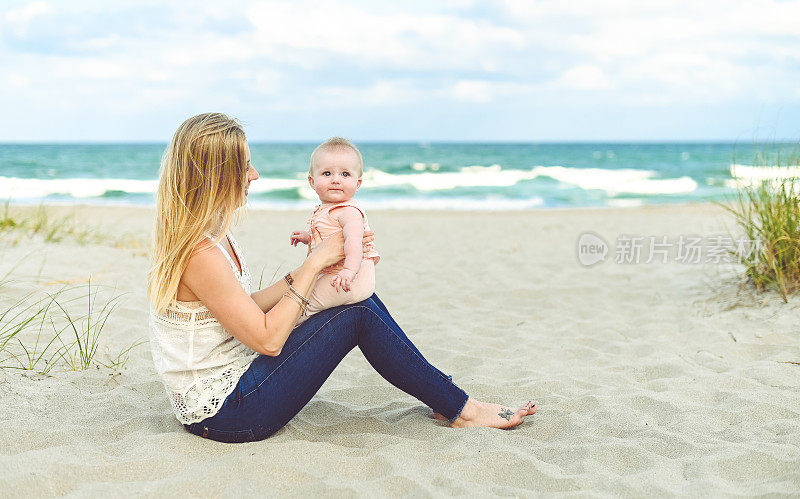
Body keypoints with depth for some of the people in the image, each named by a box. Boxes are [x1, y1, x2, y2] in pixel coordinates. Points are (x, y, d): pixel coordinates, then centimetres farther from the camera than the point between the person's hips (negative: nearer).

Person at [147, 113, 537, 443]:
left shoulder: (210, 236, 7)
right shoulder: (199, 252, -24)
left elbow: (249, 308, 9)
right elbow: (268, 338, -21)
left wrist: (311, 266, 5)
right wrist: (314, 264, -12)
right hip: (224, 414, -9)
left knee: (364, 300, 4)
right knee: (358, 315, -12)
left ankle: (448, 400, 12)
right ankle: (461, 410, 2)